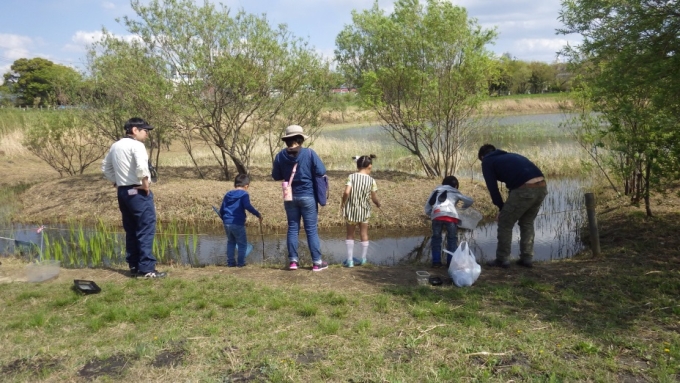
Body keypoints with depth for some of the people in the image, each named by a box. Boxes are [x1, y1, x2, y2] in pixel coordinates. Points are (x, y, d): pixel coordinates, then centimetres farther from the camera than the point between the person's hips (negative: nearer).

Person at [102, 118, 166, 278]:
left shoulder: (115, 146, 14)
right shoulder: (136, 145, -13)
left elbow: (105, 167, 23)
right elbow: (141, 167, -29)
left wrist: (116, 182, 19)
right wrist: (145, 184, -16)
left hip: (123, 192, 9)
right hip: (138, 192, -9)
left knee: (131, 231, 14)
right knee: (146, 230, -5)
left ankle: (134, 267, 19)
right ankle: (147, 268, -6)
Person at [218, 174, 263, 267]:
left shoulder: (228, 194, 14)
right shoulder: (244, 194, -4)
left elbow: (221, 210, 17)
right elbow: (248, 206, -20)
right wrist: (258, 214, -15)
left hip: (227, 223, 6)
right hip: (238, 224, -6)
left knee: (231, 242, 20)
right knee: (242, 243, 6)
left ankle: (230, 262, 20)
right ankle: (241, 262, 6)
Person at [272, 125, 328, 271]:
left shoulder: (281, 155, -2)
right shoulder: (309, 153, -11)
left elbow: (276, 176, 5)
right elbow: (321, 171, -12)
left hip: (290, 197, 3)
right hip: (308, 196, -3)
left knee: (292, 228, 12)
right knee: (311, 230, 3)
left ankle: (293, 261, 13)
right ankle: (317, 262, 8)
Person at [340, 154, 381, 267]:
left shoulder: (351, 177, -10)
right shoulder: (371, 180, -7)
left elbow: (346, 192, -21)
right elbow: (374, 199, -4)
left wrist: (343, 203, -4)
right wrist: (378, 204, 17)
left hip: (351, 210, 0)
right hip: (364, 211, 1)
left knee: (350, 234, 14)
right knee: (364, 234, 17)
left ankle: (350, 260, 12)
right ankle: (363, 259, 26)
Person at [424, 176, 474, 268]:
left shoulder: (435, 191, 33)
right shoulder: (455, 192, 27)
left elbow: (427, 210, 25)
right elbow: (470, 201, 25)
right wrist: (463, 207, 42)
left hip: (436, 215, 2)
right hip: (450, 215, -1)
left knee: (436, 238, 15)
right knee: (452, 239, 12)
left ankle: (436, 262, 11)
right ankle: (451, 262, 9)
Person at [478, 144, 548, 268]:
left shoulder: (487, 162, 14)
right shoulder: (511, 156, 34)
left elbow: (492, 187, 9)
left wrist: (501, 207, 21)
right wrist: (509, 206, 35)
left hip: (525, 189, -7)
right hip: (542, 186, 7)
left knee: (505, 223, 11)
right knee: (527, 223, 25)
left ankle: (502, 260, 17)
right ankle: (527, 258, 27)